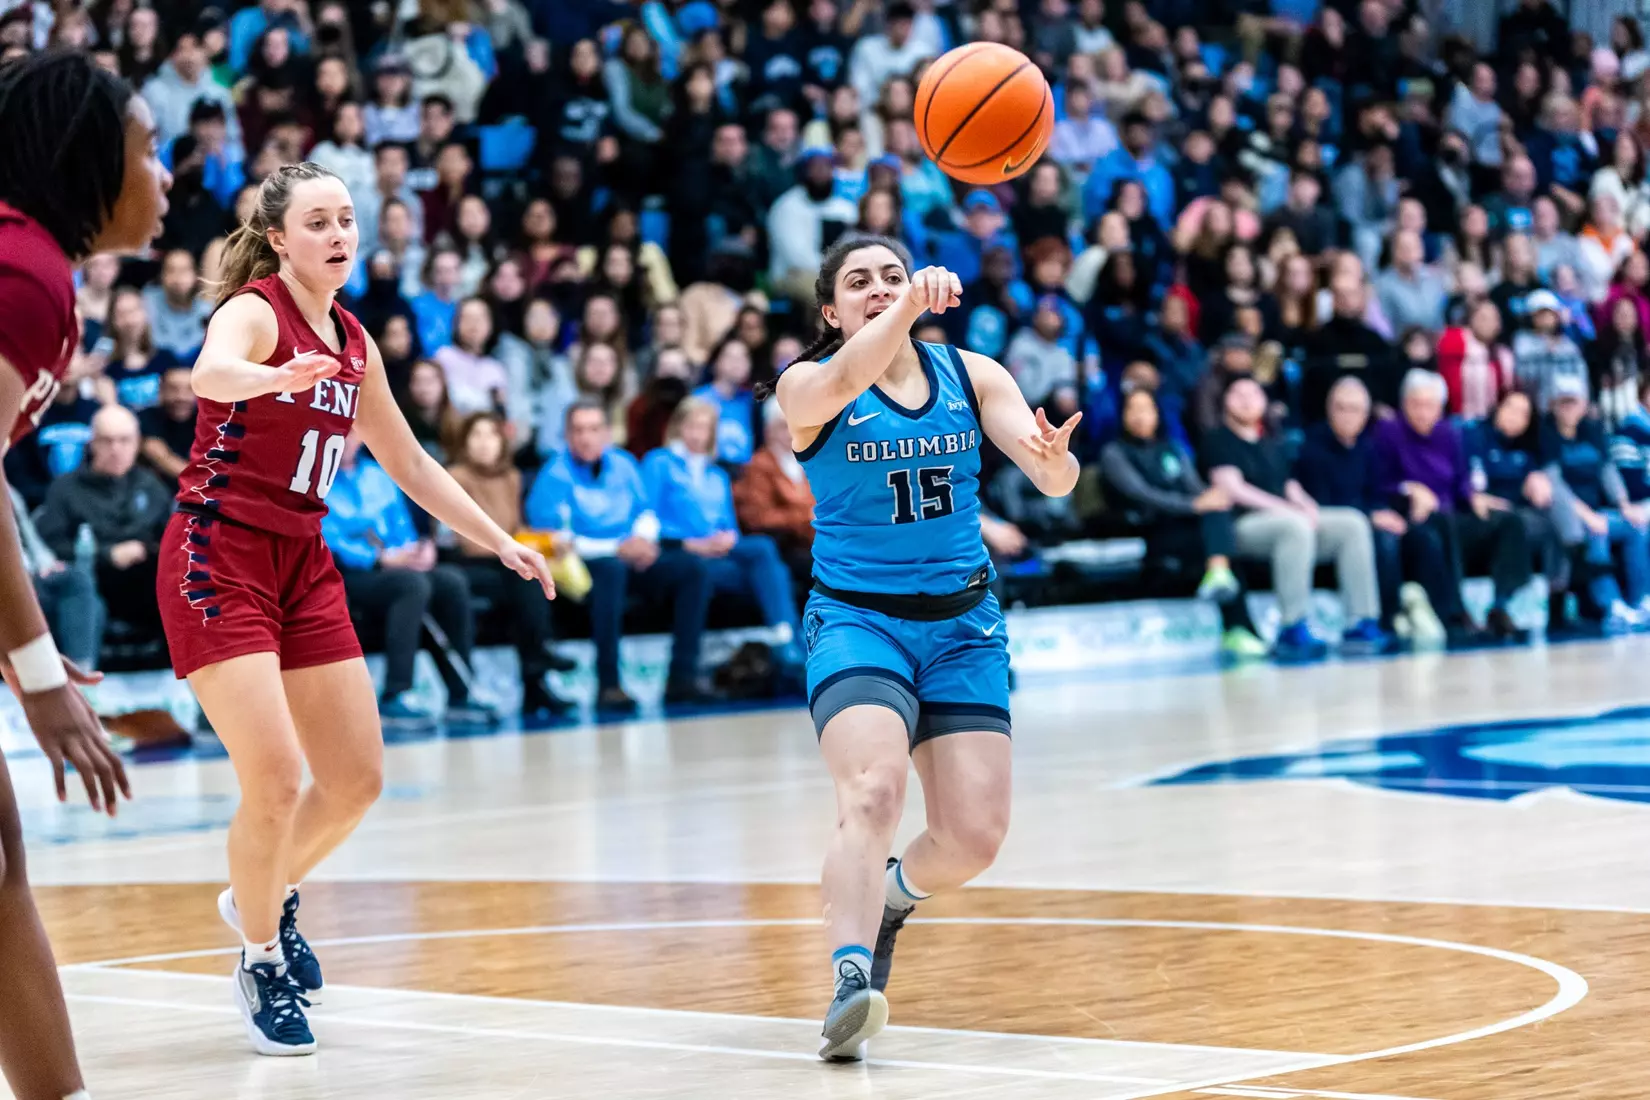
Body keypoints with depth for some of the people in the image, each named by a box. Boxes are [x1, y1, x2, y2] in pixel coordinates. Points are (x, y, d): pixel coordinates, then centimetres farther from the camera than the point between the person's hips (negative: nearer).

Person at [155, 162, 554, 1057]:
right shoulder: (253, 309, -12)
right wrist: (277, 375, -60)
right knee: (276, 779, -15)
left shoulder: (353, 342, 10)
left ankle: (266, 893, 34)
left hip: (302, 564, 7)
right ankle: (261, 959, 7)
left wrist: (499, 542, 19)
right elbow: (211, 373, -38)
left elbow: (407, 461, 22)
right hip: (217, 555, -7)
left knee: (357, 780, 7)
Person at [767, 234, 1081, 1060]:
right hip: (857, 617, -3)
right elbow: (841, 382, -32)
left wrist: (1054, 457, -34)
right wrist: (910, 307, -49)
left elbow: (1055, 480, -9)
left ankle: (894, 896, 33)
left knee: (974, 837, 0)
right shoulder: (806, 387, -7)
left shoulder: (971, 374, 2)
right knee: (873, 793, -29)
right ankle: (851, 984, -36)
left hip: (962, 621, 4)